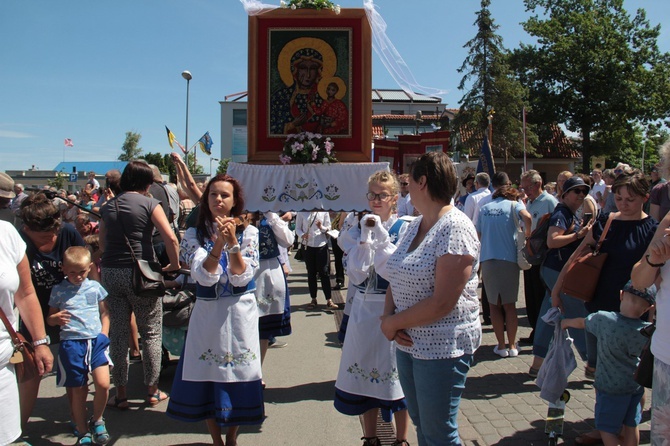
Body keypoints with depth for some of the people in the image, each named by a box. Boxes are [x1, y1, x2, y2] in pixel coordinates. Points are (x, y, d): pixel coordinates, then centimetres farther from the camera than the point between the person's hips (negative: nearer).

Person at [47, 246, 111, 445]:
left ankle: (97, 420, 15)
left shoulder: (95, 287, 8)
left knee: (103, 384, -12)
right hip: (71, 343, -1)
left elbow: (104, 313, 15)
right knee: (78, 391, 6)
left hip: (96, 341, 1)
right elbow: (49, 319, 10)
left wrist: (104, 334, 2)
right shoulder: (58, 291, 5)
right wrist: (56, 318, -13)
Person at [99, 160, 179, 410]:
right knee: (151, 333, 9)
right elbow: (171, 238, -13)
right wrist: (175, 266, -1)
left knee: (118, 333, 11)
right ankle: (152, 391, 17)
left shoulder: (108, 207, 12)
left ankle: (120, 394, 17)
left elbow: (102, 244, 14)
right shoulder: (149, 204, -3)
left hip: (110, 272, 4)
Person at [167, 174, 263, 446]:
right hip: (207, 313, 1)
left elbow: (242, 278, -11)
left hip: (240, 313, 0)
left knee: (238, 375, 6)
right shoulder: (195, 234, 0)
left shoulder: (248, 232, -1)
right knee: (207, 377, 6)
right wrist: (219, 244, -25)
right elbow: (204, 277, -13)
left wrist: (232, 243, -21)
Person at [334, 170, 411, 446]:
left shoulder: (404, 229, -5)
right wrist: (366, 237, -13)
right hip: (364, 308, 3)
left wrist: (381, 234, -17)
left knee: (395, 371, 5)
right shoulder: (358, 230, 3)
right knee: (366, 369, 12)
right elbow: (356, 274, -7)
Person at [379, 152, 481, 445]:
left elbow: (442, 303, -23)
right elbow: (397, 280, 11)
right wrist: (388, 315, -8)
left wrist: (393, 322, -14)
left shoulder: (455, 228, -18)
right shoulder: (415, 226, 9)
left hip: (442, 347, -8)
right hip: (408, 342, 8)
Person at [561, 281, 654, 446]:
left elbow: (581, 323, 3)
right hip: (636, 386, 3)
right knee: (631, 426, 18)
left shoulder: (603, 319, -18)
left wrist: (566, 322, 22)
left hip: (610, 387, -3)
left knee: (606, 428, 7)